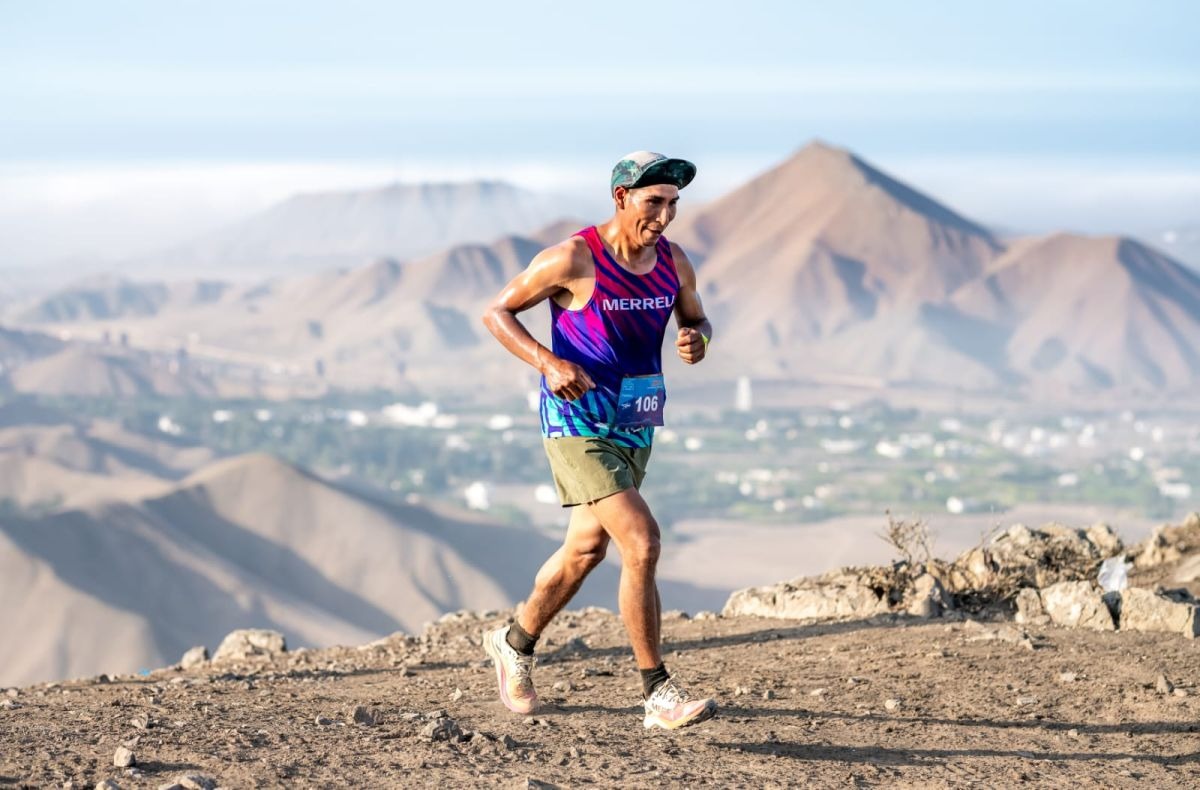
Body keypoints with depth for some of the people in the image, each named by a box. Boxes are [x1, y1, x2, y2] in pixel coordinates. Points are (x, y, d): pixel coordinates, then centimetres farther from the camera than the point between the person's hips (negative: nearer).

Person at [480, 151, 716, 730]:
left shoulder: (674, 263, 0)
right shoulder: (573, 260, -17)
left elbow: (696, 320, 17)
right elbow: (497, 313, -8)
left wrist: (697, 341, -9)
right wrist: (548, 362, -24)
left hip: (637, 423, 7)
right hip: (578, 423, -7)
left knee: (587, 548, 20)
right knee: (641, 544, -18)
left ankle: (515, 645, 44)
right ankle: (658, 695, -13)